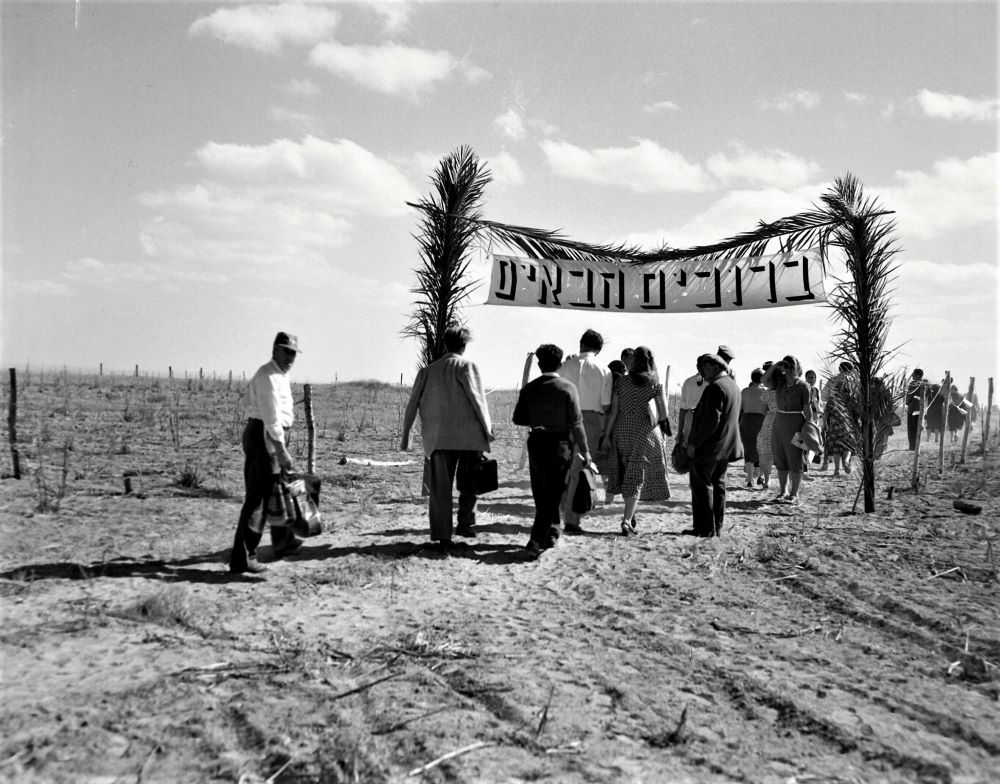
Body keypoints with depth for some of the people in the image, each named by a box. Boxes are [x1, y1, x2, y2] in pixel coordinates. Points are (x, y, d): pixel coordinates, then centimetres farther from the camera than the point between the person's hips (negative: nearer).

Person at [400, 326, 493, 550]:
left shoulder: (427, 371, 11)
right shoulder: (466, 366, 0)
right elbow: (477, 398, -6)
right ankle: (466, 524, 8)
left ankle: (442, 537, 2)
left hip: (438, 438, 2)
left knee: (439, 488, 5)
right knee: (468, 484, 14)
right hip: (469, 436, -2)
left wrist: (405, 436, 18)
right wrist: (488, 430, 0)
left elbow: (412, 405, 11)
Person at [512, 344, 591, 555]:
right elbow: (576, 423, -10)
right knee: (552, 494, 0)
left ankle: (552, 534, 25)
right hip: (560, 445, -3)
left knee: (541, 494, 16)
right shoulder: (567, 388, -9)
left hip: (536, 444, 3)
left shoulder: (529, 388, 0)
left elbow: (518, 418, 4)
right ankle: (536, 540, -9)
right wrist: (584, 450, -4)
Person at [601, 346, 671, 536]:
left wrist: (606, 434, 1)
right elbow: (663, 414, -6)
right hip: (646, 433, -2)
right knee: (636, 477, 1)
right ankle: (626, 520, -8)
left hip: (622, 431, 2)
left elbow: (613, 410, -3)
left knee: (627, 474, 18)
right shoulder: (655, 383, -6)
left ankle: (630, 515, 23)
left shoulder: (622, 381, -1)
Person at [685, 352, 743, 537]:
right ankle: (716, 528, 18)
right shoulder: (733, 386, 15)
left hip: (709, 446, -10)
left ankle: (706, 528, -2)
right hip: (726, 446, 10)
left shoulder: (715, 388, -18)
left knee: (701, 484, -3)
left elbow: (711, 421, -24)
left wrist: (694, 442, -18)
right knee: (717, 484, 14)